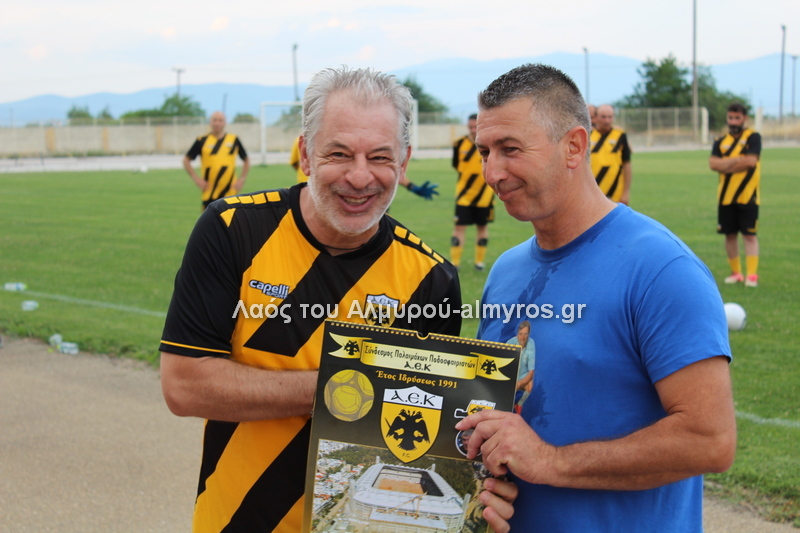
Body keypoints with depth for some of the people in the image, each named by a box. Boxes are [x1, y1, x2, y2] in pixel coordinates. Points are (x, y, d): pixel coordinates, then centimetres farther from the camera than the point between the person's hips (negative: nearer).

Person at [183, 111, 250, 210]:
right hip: (209, 193, -1)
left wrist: (242, 180, 3)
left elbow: (246, 160, 15)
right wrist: (196, 179, -3)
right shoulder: (202, 141, 2)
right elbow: (186, 160, 7)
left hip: (230, 192, 1)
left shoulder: (234, 140, 5)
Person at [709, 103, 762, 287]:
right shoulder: (721, 141, 10)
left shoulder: (753, 137, -1)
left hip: (748, 196, -4)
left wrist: (726, 165, -7)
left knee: (749, 234, -6)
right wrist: (739, 160, -13)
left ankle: (752, 275, -8)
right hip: (726, 196, 4)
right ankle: (736, 273, 19)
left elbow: (751, 161, -15)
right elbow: (713, 163, -6)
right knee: (730, 234, 8)